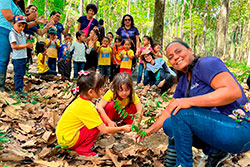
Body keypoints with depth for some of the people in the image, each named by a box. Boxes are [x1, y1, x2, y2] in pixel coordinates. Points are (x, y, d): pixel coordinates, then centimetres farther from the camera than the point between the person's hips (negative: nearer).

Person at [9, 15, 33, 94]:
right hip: (17, 58, -8)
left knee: (22, 73, 16)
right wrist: (25, 45, -22)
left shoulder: (22, 33, 13)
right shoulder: (12, 34, -13)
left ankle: (21, 85, 28)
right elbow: (13, 46, -21)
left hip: (24, 57, 8)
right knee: (18, 74, -3)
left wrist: (29, 45, 7)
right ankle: (19, 89, 2)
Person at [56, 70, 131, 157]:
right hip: (67, 141, -8)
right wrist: (122, 128, -9)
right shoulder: (86, 107, -26)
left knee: (97, 119, 4)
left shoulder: (81, 98, -2)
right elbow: (104, 130, -22)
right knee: (98, 125, -17)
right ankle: (83, 150, -4)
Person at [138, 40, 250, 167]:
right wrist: (149, 131, 16)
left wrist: (189, 101, -27)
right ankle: (214, 151, 6)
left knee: (180, 113, -24)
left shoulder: (206, 63, -11)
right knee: (168, 125, 11)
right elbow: (169, 110, 21)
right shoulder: (183, 82, 14)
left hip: (239, 128, -9)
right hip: (216, 127, 9)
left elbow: (234, 91, -25)